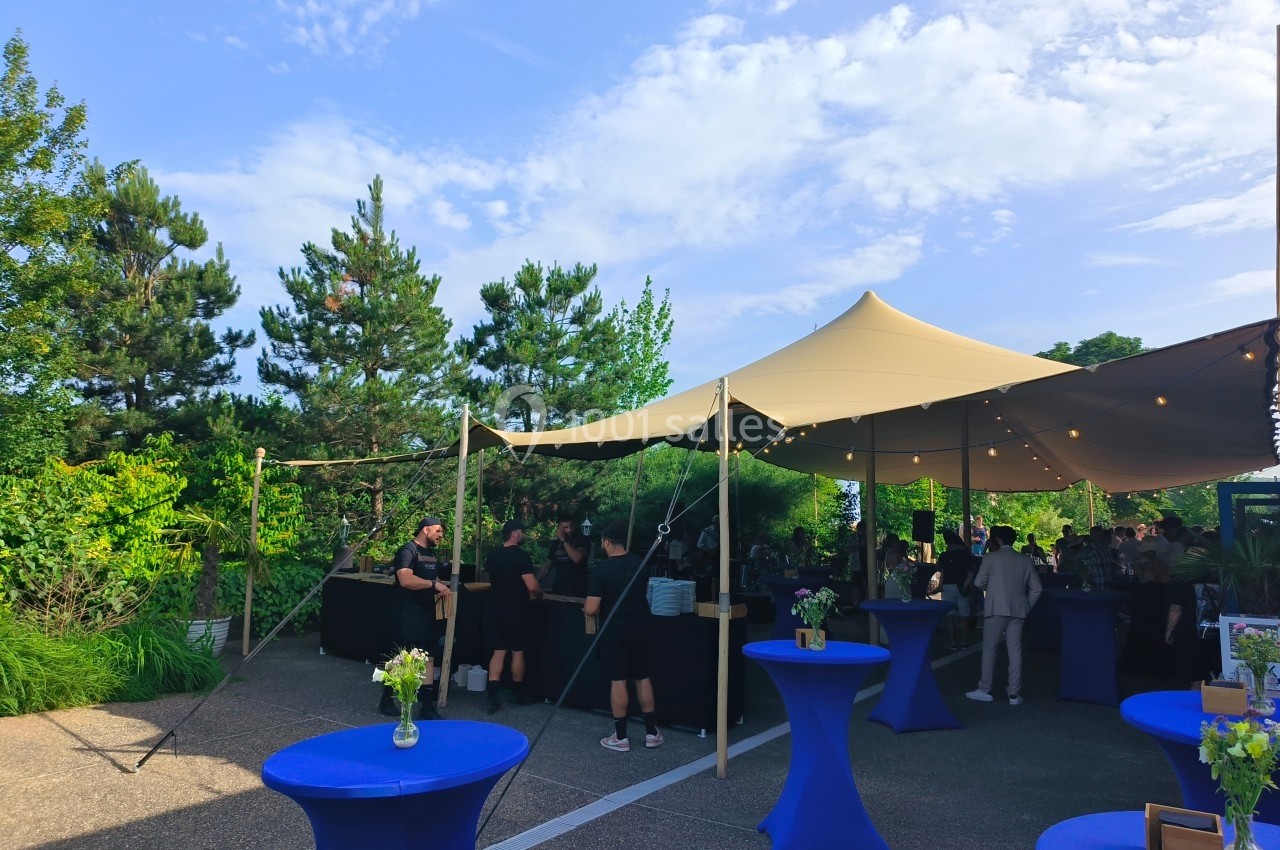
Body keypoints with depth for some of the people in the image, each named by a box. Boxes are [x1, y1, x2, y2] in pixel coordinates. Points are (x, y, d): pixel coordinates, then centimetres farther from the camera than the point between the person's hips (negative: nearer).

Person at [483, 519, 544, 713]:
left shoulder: (492, 555, 5)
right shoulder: (521, 556, -17)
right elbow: (533, 586, -21)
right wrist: (539, 594, 1)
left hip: (495, 610, 5)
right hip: (516, 611, -5)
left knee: (498, 652, 8)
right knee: (518, 652, 10)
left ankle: (492, 694, -3)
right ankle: (518, 693, 23)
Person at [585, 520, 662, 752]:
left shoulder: (601, 571, -16)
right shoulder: (641, 564, 0)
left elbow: (591, 609, -17)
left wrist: (585, 608, 6)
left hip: (614, 631, -4)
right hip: (639, 628, 4)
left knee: (618, 681, 4)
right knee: (643, 678, 13)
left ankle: (621, 737, 11)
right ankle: (652, 732, 21)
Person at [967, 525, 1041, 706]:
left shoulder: (991, 558, -5)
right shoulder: (1025, 560, 6)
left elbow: (978, 583, -1)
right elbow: (1036, 588, 7)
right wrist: (1027, 607, 15)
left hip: (996, 609, -3)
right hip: (1018, 610, 4)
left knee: (989, 649, 5)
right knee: (1015, 651, 6)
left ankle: (985, 690, 10)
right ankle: (1014, 694, 8)